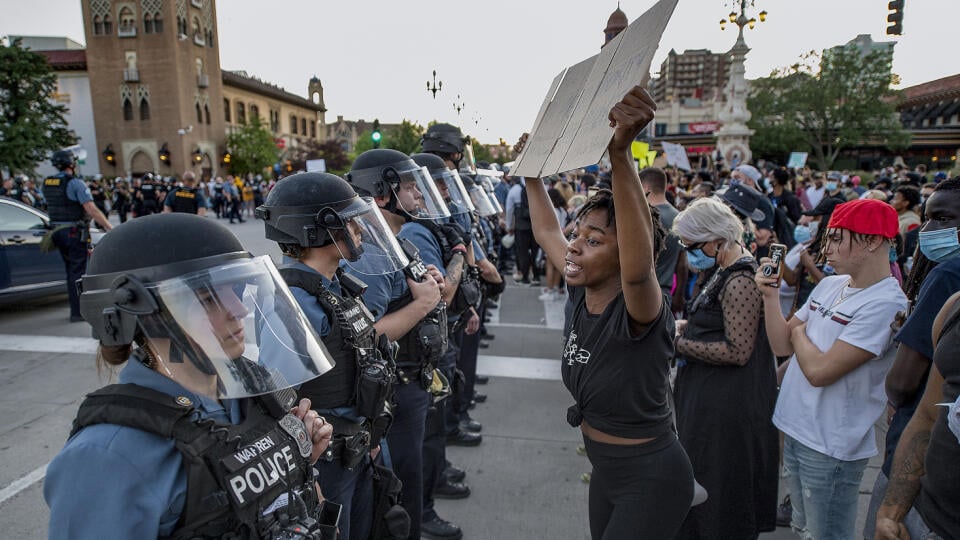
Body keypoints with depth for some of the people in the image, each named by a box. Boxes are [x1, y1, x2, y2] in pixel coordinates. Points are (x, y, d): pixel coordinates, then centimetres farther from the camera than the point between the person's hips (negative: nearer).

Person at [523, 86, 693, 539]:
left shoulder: (637, 312, -28)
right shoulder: (583, 296, -8)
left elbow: (639, 265, -52)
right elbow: (546, 232, 8)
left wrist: (620, 153, -63)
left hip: (651, 481, -7)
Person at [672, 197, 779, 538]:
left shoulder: (740, 281, -22)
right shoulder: (727, 271, 8)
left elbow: (738, 351, -25)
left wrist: (679, 344, -20)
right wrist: (681, 325, 2)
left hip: (726, 405, -10)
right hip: (710, 396, 10)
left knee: (717, 483, 8)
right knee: (701, 473, 23)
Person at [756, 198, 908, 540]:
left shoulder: (885, 304, -20)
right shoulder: (829, 285, 4)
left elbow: (819, 371, -25)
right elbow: (782, 346, 3)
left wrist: (799, 332, -7)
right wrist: (770, 294, -8)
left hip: (831, 446, -7)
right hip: (795, 428, 7)